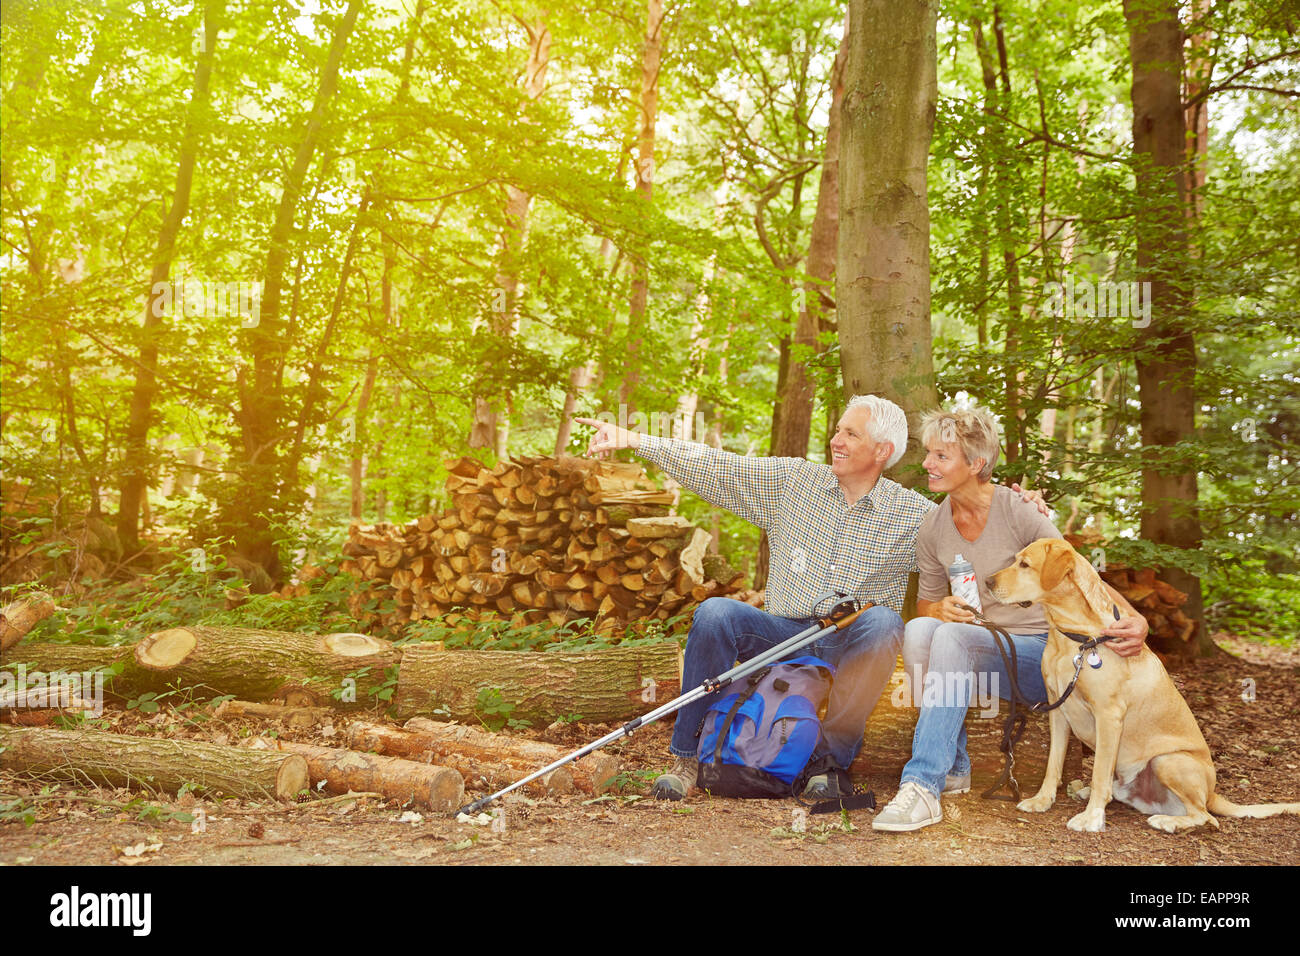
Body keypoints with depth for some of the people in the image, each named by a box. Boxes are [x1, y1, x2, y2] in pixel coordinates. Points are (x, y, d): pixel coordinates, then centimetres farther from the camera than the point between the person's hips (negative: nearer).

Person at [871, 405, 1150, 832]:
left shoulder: (1018, 511, -12)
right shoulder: (933, 528, 3)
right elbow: (927, 603, 13)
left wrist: (1132, 618, -33)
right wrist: (943, 610, -12)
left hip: (1040, 652, -5)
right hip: (983, 645, 5)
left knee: (952, 637, -32)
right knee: (918, 628, -26)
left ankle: (924, 785, -34)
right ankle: (953, 768, -15)